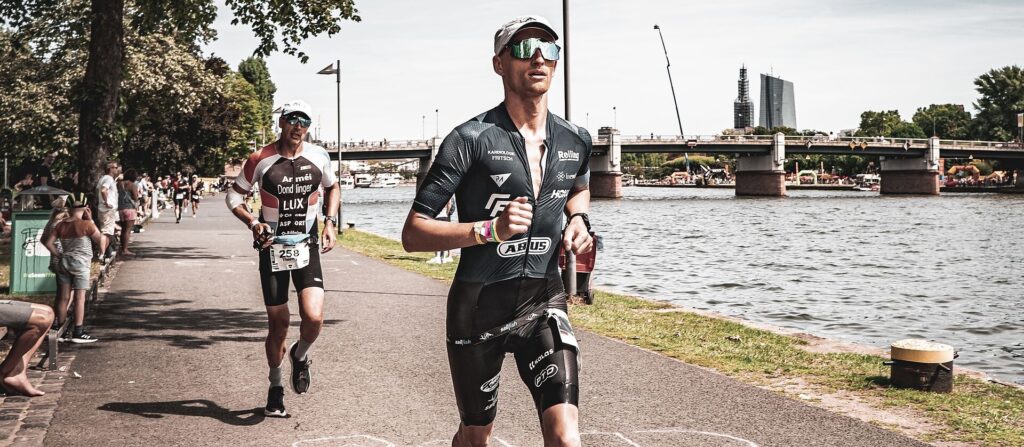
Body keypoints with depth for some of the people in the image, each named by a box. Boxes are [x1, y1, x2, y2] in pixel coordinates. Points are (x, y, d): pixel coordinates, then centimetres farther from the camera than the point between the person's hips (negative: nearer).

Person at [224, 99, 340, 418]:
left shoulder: (318, 157, -2)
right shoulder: (261, 160, -8)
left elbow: (332, 188, 17)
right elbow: (234, 196, 2)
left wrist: (330, 222, 2)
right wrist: (253, 223, -16)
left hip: (307, 248, 1)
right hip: (272, 248, -1)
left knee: (314, 317, -17)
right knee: (278, 324, 5)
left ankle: (300, 356, 18)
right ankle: (276, 389, 27)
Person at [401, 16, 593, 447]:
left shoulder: (576, 141, 3)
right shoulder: (471, 139, -13)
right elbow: (412, 234, -14)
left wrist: (579, 220, 6)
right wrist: (488, 229, -27)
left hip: (543, 302, 3)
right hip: (479, 304, -2)